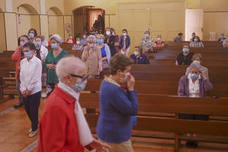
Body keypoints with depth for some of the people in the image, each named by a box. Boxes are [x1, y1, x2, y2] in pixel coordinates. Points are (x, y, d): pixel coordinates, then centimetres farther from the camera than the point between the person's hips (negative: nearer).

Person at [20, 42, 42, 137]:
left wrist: (29, 90, -11)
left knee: (33, 111, 3)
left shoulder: (37, 62, -13)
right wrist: (23, 89, -4)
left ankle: (34, 129, 22)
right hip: (25, 91, 6)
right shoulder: (22, 61, 4)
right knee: (27, 109, 14)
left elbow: (36, 78, -15)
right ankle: (35, 125, 36)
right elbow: (21, 76, 4)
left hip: (34, 90, -5)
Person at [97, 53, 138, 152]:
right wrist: (131, 88, -17)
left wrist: (127, 88, -6)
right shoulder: (114, 90, -29)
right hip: (116, 137, -9)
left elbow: (124, 101, 9)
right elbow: (133, 110, -22)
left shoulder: (106, 82, 3)